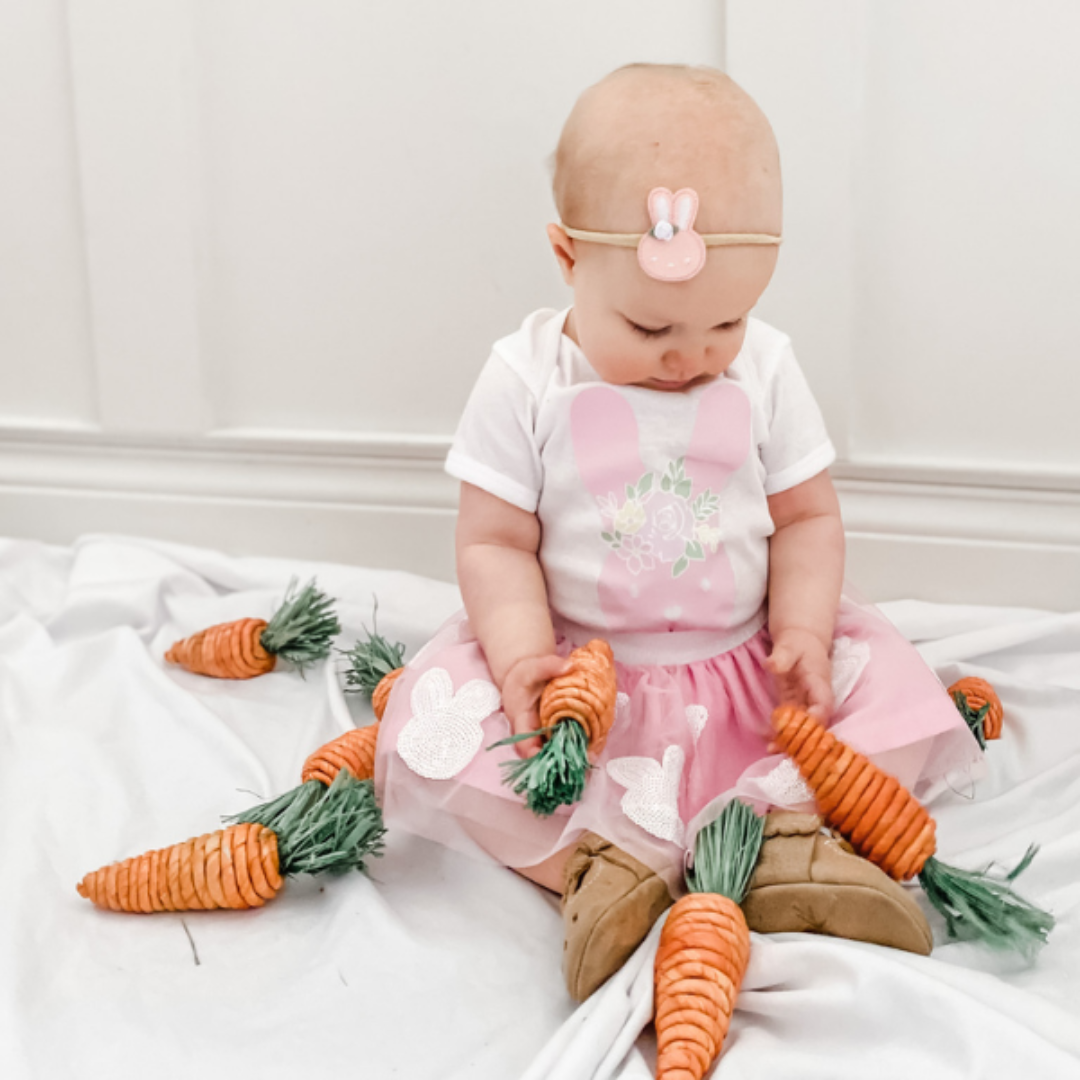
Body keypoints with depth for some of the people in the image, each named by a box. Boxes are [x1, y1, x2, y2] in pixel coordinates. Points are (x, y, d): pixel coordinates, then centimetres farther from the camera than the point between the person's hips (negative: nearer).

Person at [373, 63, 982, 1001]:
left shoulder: (765, 370, -3)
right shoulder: (526, 382, -9)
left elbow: (807, 516, 3)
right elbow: (495, 542, -8)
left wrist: (803, 632, -13)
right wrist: (523, 654, -24)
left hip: (746, 666, 2)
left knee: (897, 691, -16)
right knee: (435, 729, -26)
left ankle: (781, 824, -28)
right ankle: (606, 855, -31)